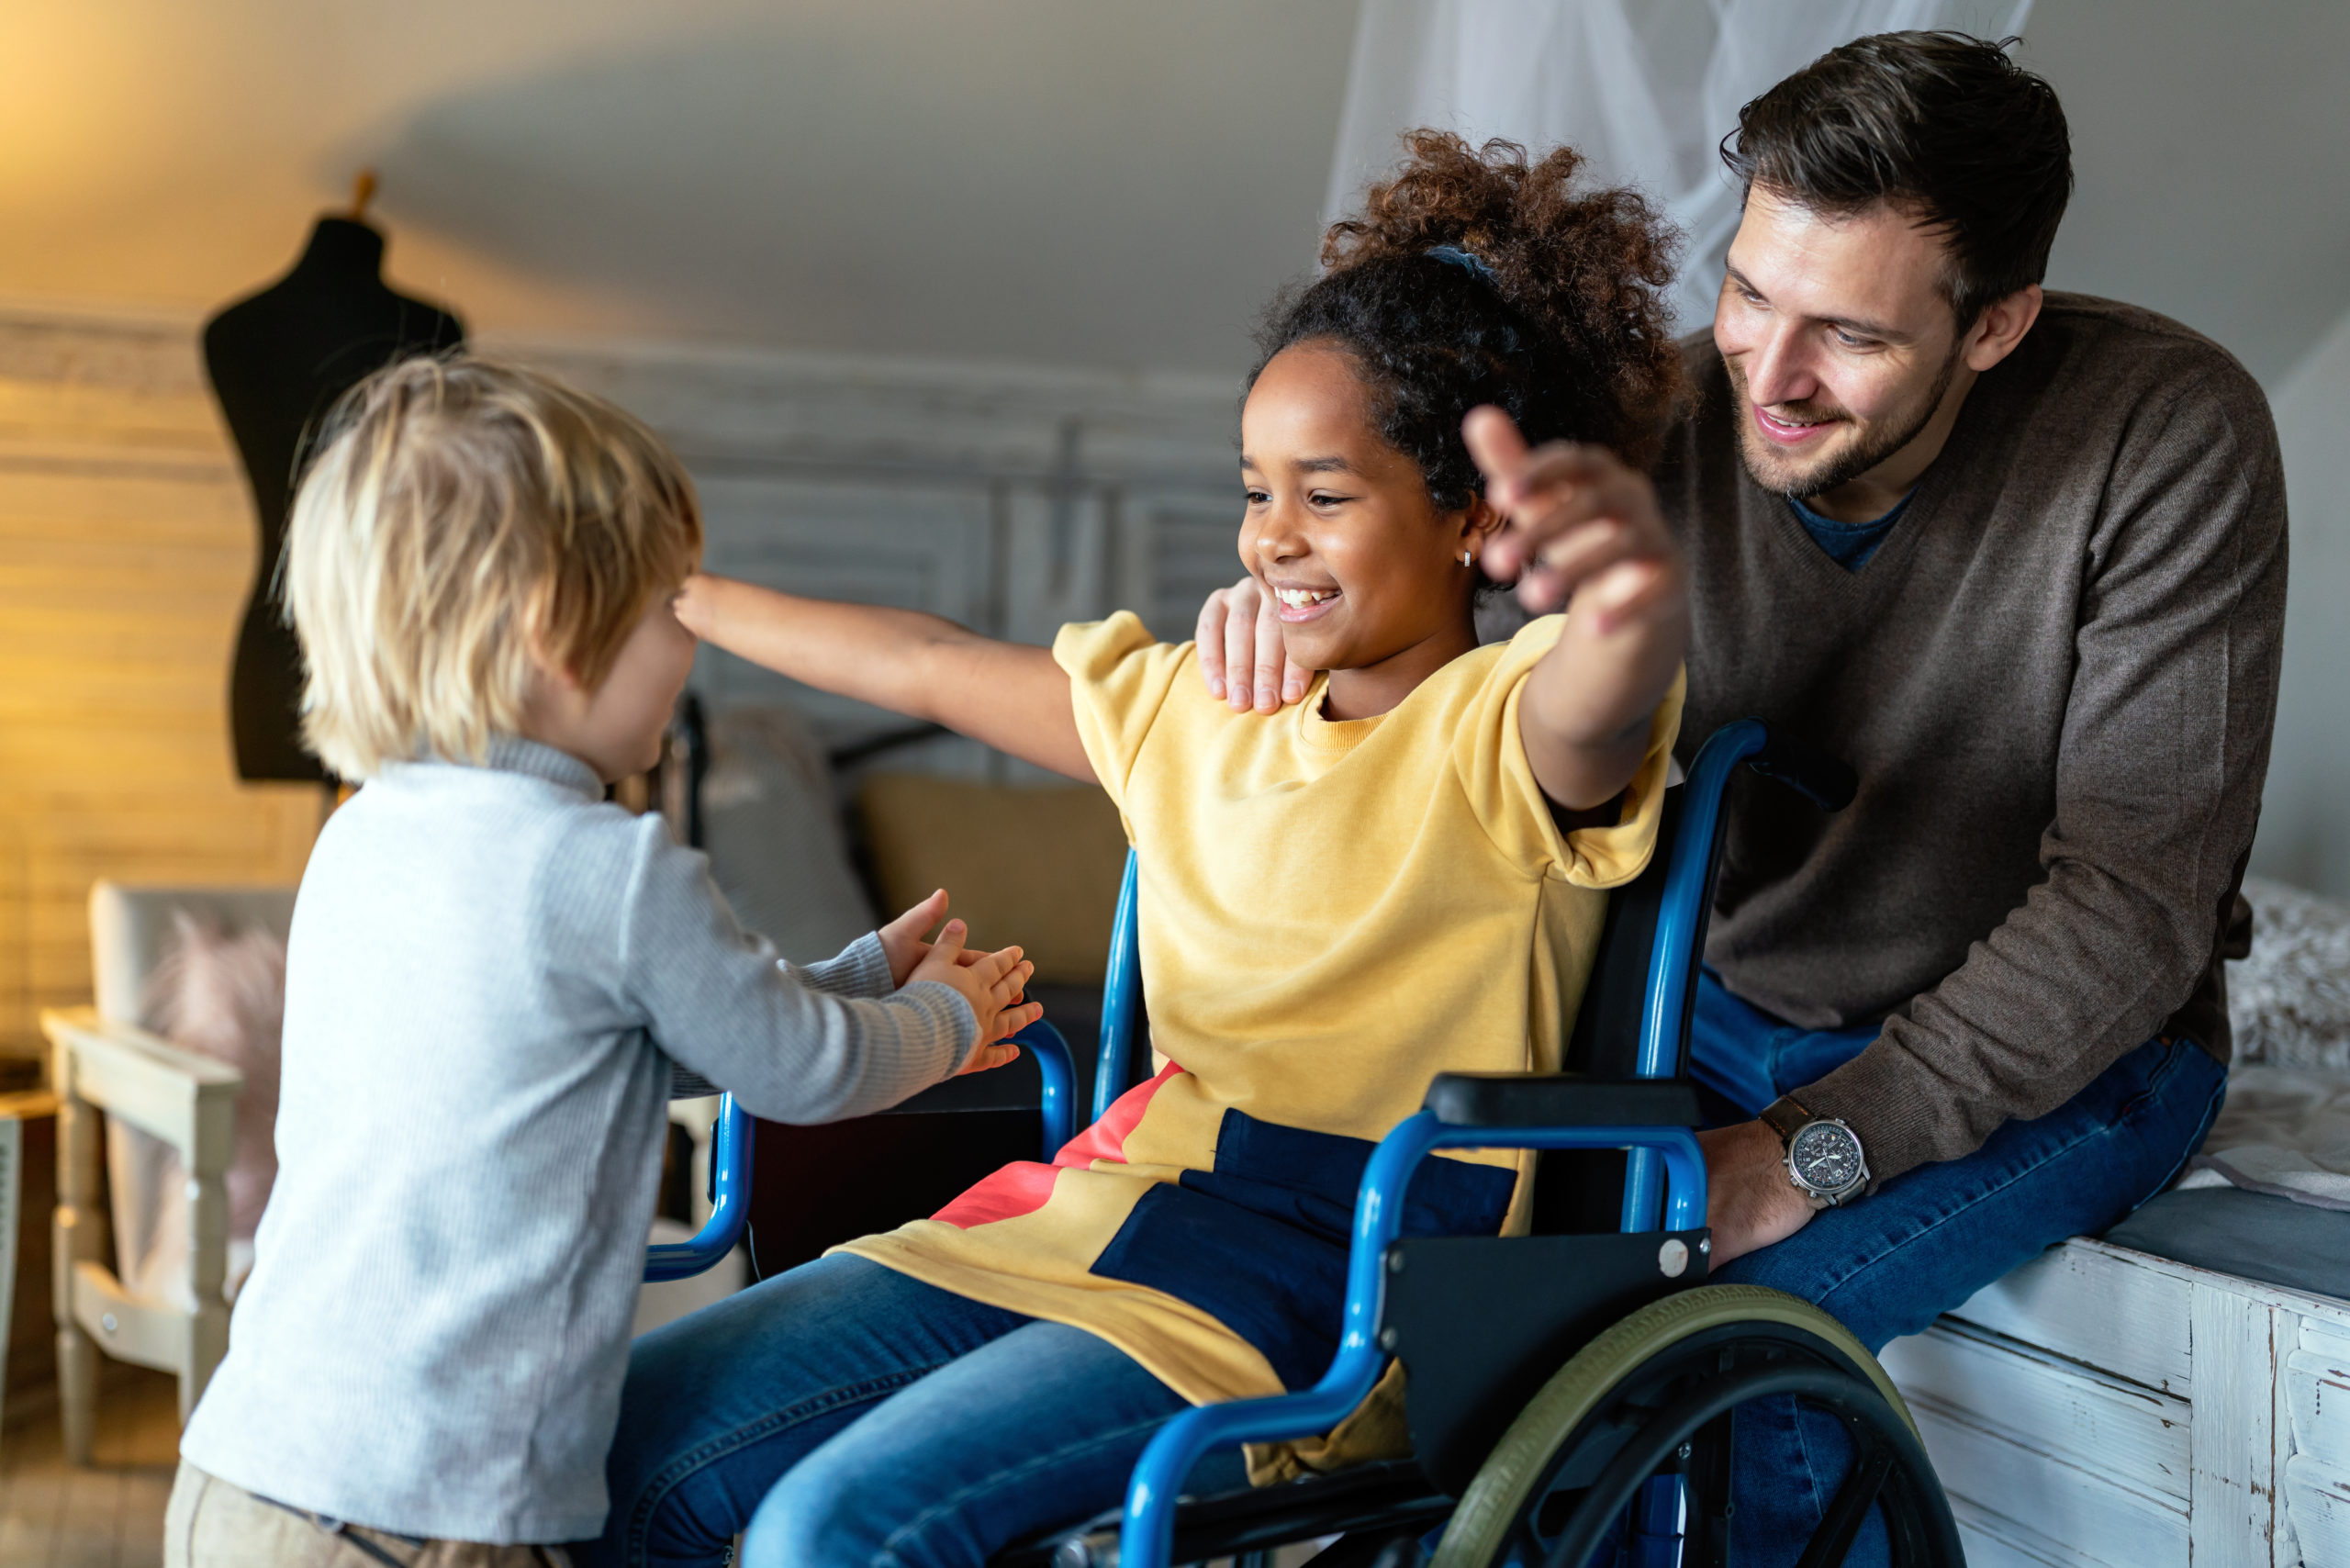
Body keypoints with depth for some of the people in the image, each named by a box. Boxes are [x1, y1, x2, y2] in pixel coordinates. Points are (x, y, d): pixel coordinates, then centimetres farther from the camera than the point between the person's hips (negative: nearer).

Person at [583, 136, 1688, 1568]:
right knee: (623, 1447, -4)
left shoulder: (1505, 729, -7)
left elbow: (1612, 695, -32)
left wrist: (1629, 583, -57)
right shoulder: (1192, 711, 16)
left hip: (1325, 1289, -7)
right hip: (1103, 1205, 7)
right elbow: (927, 664, 26)